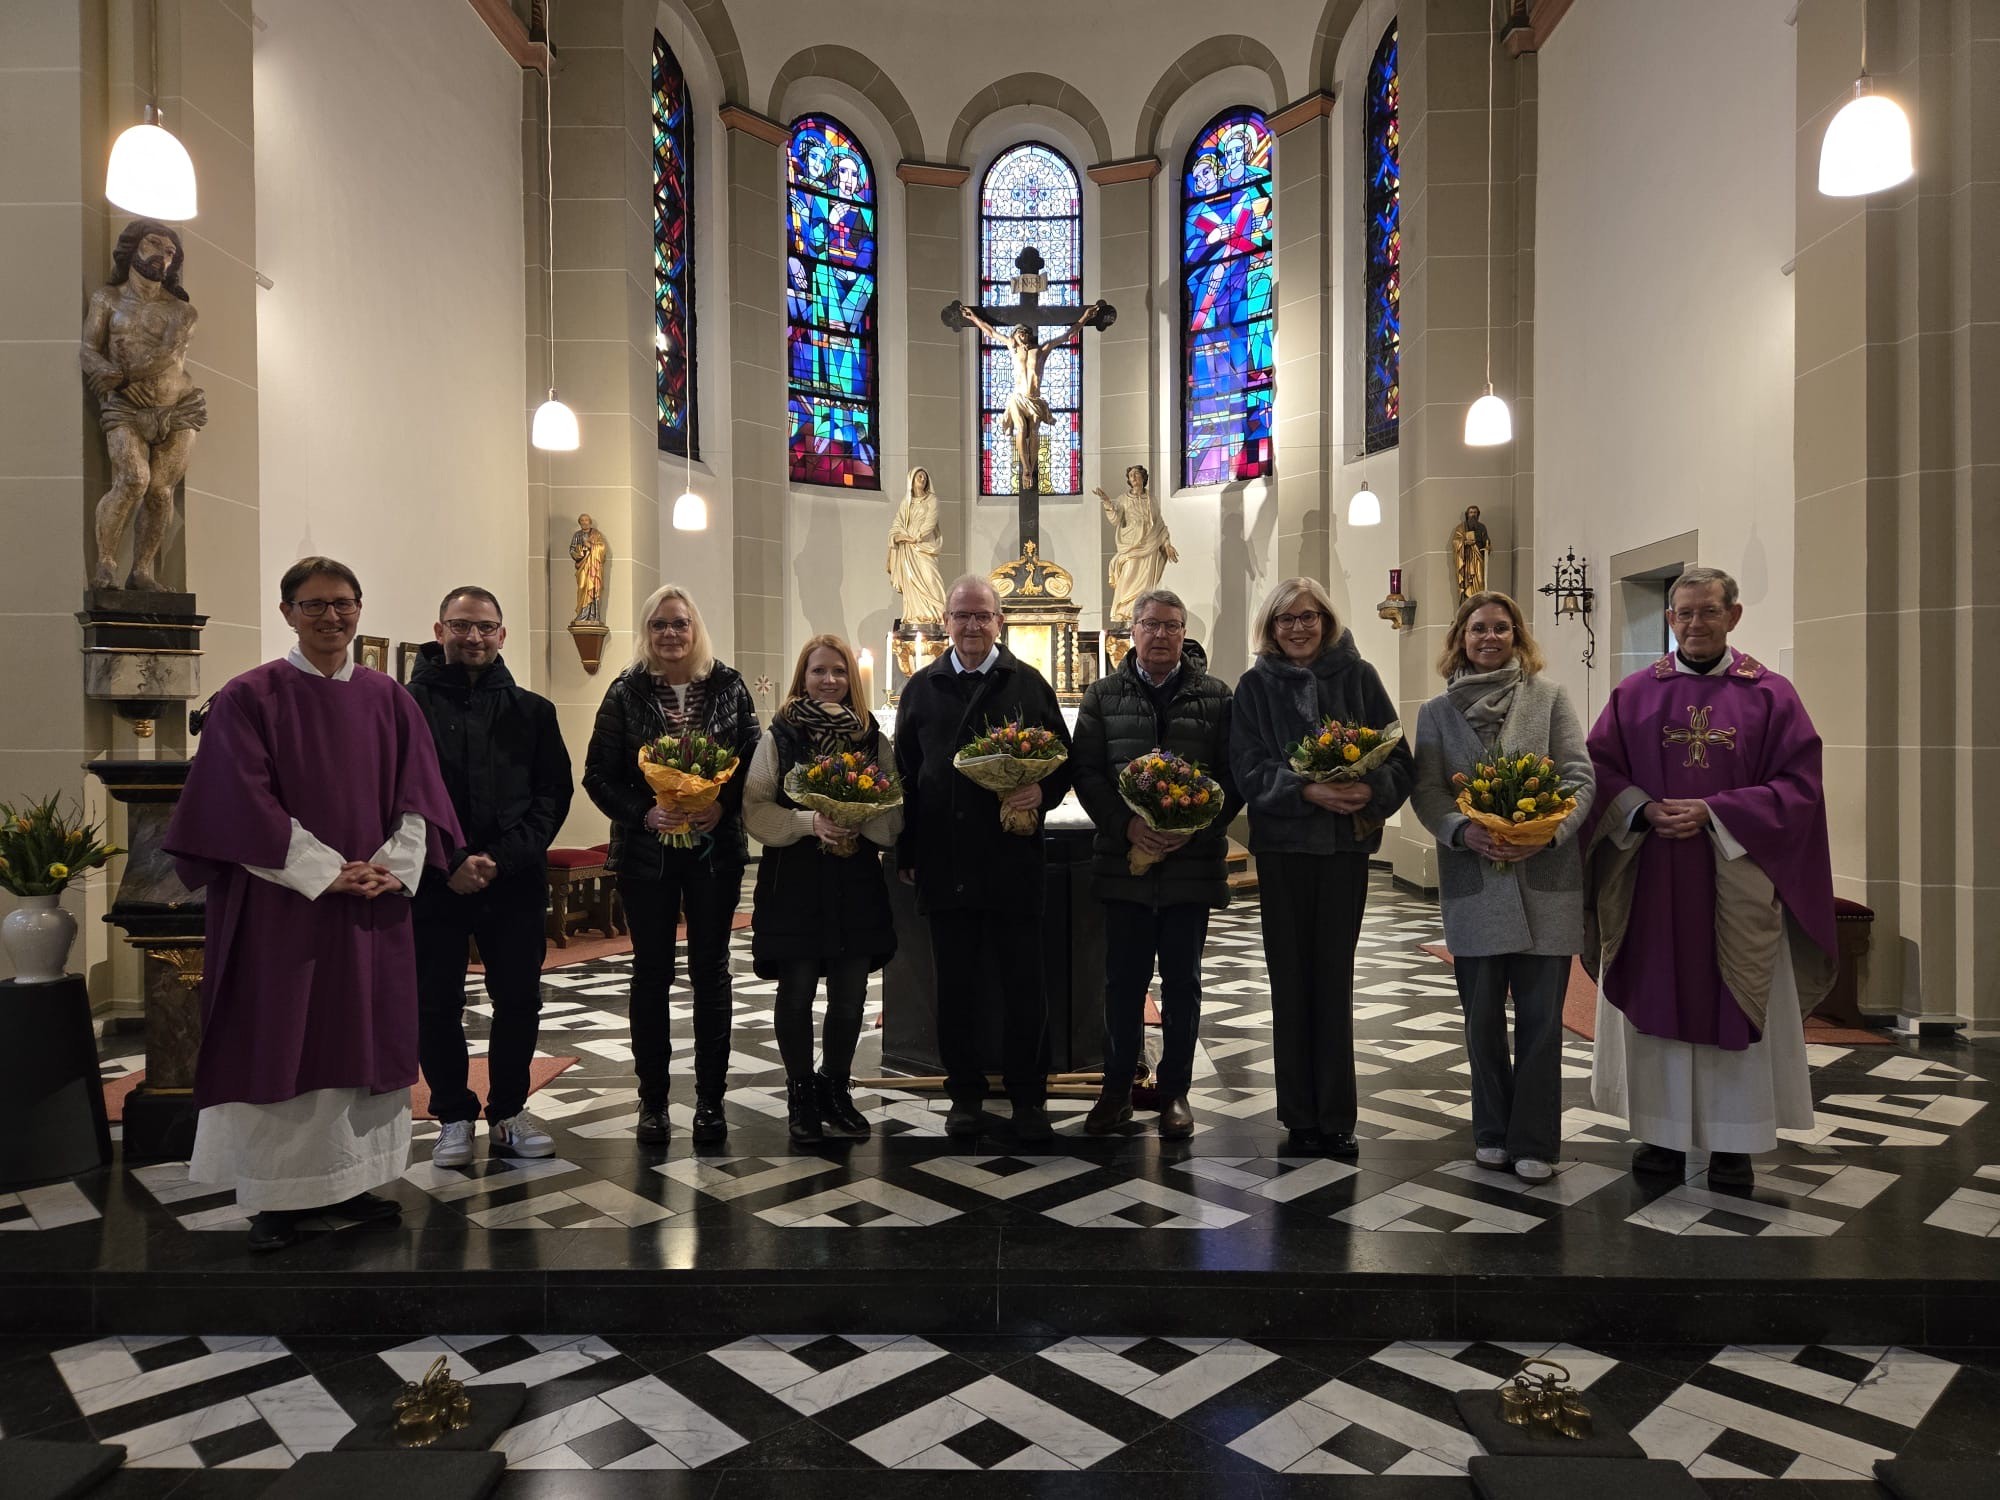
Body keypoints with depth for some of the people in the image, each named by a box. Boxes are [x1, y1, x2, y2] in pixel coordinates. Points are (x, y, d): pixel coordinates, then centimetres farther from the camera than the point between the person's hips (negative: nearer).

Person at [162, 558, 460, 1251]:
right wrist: (325, 872, -16)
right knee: (279, 1043, 2)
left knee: (361, 1038, 8)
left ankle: (348, 1181, 20)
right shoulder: (249, 697, -2)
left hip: (372, 906, 4)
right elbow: (245, 803, -10)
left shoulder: (389, 700, 9)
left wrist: (394, 865, -10)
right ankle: (275, 1198, 14)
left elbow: (417, 795, 6)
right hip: (280, 906, -3)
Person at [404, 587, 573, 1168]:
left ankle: (508, 1110, 25)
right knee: (437, 1006, 7)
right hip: (432, 883, -2)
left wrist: (502, 857, -10)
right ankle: (454, 1115, 24)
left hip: (514, 882, 2)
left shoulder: (532, 711, 7)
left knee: (519, 1001, 8)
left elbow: (553, 794, 2)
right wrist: (446, 865, -14)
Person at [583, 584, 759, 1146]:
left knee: (711, 971, 6)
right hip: (646, 851, 0)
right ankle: (652, 1100, 17)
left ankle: (710, 1098, 16)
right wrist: (645, 813, -16)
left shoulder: (728, 686, 2)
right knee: (651, 972, 6)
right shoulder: (626, 692, 0)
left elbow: (754, 760, 1)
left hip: (716, 849, 1)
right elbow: (598, 774, -2)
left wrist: (723, 805, -16)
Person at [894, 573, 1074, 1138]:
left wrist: (1042, 791, -15)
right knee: (955, 986, 9)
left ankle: (1028, 1096, 17)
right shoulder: (922, 688, 11)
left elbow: (1063, 761, 7)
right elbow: (905, 774, 12)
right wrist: (906, 854, 8)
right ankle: (965, 1093, 23)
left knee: (1024, 986, 4)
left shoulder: (1029, 683, 6)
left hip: (1013, 860, -1)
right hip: (943, 862, 2)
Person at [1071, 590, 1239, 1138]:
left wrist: (1197, 827, -15)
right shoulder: (1103, 696, 7)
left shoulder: (1216, 696, 4)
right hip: (1124, 857, 1)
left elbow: (1233, 775, 0)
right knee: (1123, 979, 8)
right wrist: (1126, 824, -14)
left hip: (1193, 860, 0)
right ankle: (1116, 1089, 20)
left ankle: (1175, 1092, 21)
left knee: (1182, 980, 9)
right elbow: (1086, 771, 1)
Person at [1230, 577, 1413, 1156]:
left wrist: (1372, 789, -21)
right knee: (1291, 979, 5)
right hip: (1282, 846, 0)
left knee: (1335, 979, 5)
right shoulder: (1255, 686, 3)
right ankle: (1300, 1115, 16)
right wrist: (1307, 791, -21)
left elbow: (1399, 755, -1)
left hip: (1347, 845, 0)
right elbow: (1248, 767, -7)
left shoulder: (1358, 677, 3)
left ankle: (1336, 1117, 15)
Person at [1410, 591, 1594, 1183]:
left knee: (1540, 1013, 3)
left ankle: (1534, 1141, 14)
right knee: (1482, 1014, 10)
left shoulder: (1550, 699, 4)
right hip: (1473, 880, 1)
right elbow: (1426, 791, 1)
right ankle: (1493, 1133, 25)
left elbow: (1579, 776, -2)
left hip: (1544, 878, -1)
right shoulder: (1436, 712, 8)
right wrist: (1464, 831, -18)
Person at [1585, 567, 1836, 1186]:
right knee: (1658, 1001, 5)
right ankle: (1664, 1133, 17)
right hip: (1651, 880, 1)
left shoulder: (1771, 694, 2)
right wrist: (1645, 810, -15)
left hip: (1738, 878, -1)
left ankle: (1734, 1142, 17)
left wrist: (1714, 813, -15)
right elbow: (1601, 769, 3)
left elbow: (1800, 785, -4)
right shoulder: (1634, 693, 6)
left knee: (1738, 1003, 5)